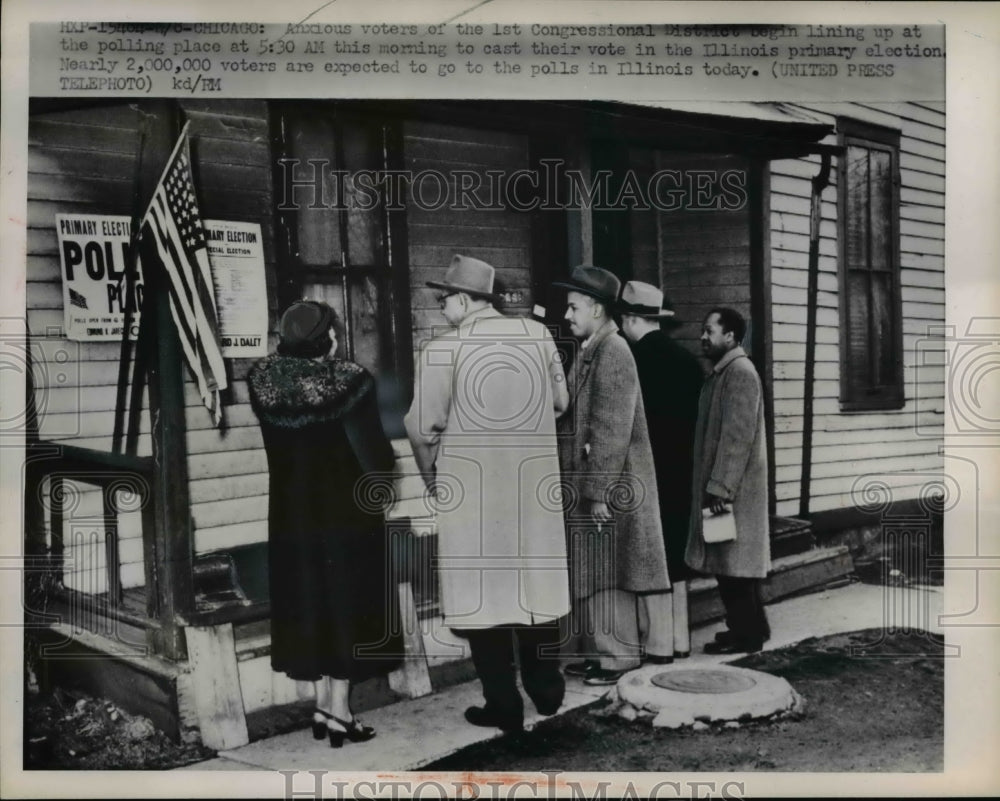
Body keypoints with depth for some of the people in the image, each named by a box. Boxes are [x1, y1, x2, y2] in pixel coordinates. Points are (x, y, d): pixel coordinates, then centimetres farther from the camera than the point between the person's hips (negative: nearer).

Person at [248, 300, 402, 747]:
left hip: (291, 512, 5)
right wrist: (383, 468, 5)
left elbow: (279, 441, 6)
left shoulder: (263, 382, -4)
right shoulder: (349, 382, -17)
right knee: (345, 603, 5)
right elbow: (375, 455, -15)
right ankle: (339, 712, 10)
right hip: (346, 510, -4)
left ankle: (323, 705, 21)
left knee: (310, 603, 15)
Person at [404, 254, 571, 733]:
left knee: (484, 587, 6)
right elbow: (560, 401, 10)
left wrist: (429, 477, 4)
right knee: (536, 580, 17)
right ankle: (547, 690, 28)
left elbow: (422, 427, -12)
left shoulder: (443, 349, -11)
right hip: (535, 479, 4)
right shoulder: (538, 334, 1)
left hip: (471, 487, -4)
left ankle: (504, 707, 13)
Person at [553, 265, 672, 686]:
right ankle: (598, 651, 24)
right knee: (587, 575, 14)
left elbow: (612, 430, -20)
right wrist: (581, 488, 15)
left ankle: (619, 658, 10)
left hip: (608, 486, -9)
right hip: (585, 484, 9)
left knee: (606, 576, -1)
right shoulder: (588, 352, 14)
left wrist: (600, 492, -20)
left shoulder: (613, 353, -15)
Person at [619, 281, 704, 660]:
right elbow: (698, 416, 9)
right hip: (682, 472, 7)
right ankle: (679, 639, 20)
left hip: (648, 473, -7)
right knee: (675, 555, 14)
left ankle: (659, 644, 3)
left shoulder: (636, 356, -12)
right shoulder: (687, 358, 7)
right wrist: (688, 462, 15)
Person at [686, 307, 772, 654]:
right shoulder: (722, 371, 15)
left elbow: (737, 436, -21)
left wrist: (720, 488, -22)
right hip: (722, 484, 9)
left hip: (734, 488, -9)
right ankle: (750, 626, 23)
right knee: (733, 561, 14)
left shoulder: (740, 371, -15)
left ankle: (746, 633, 5)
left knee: (733, 561, -3)